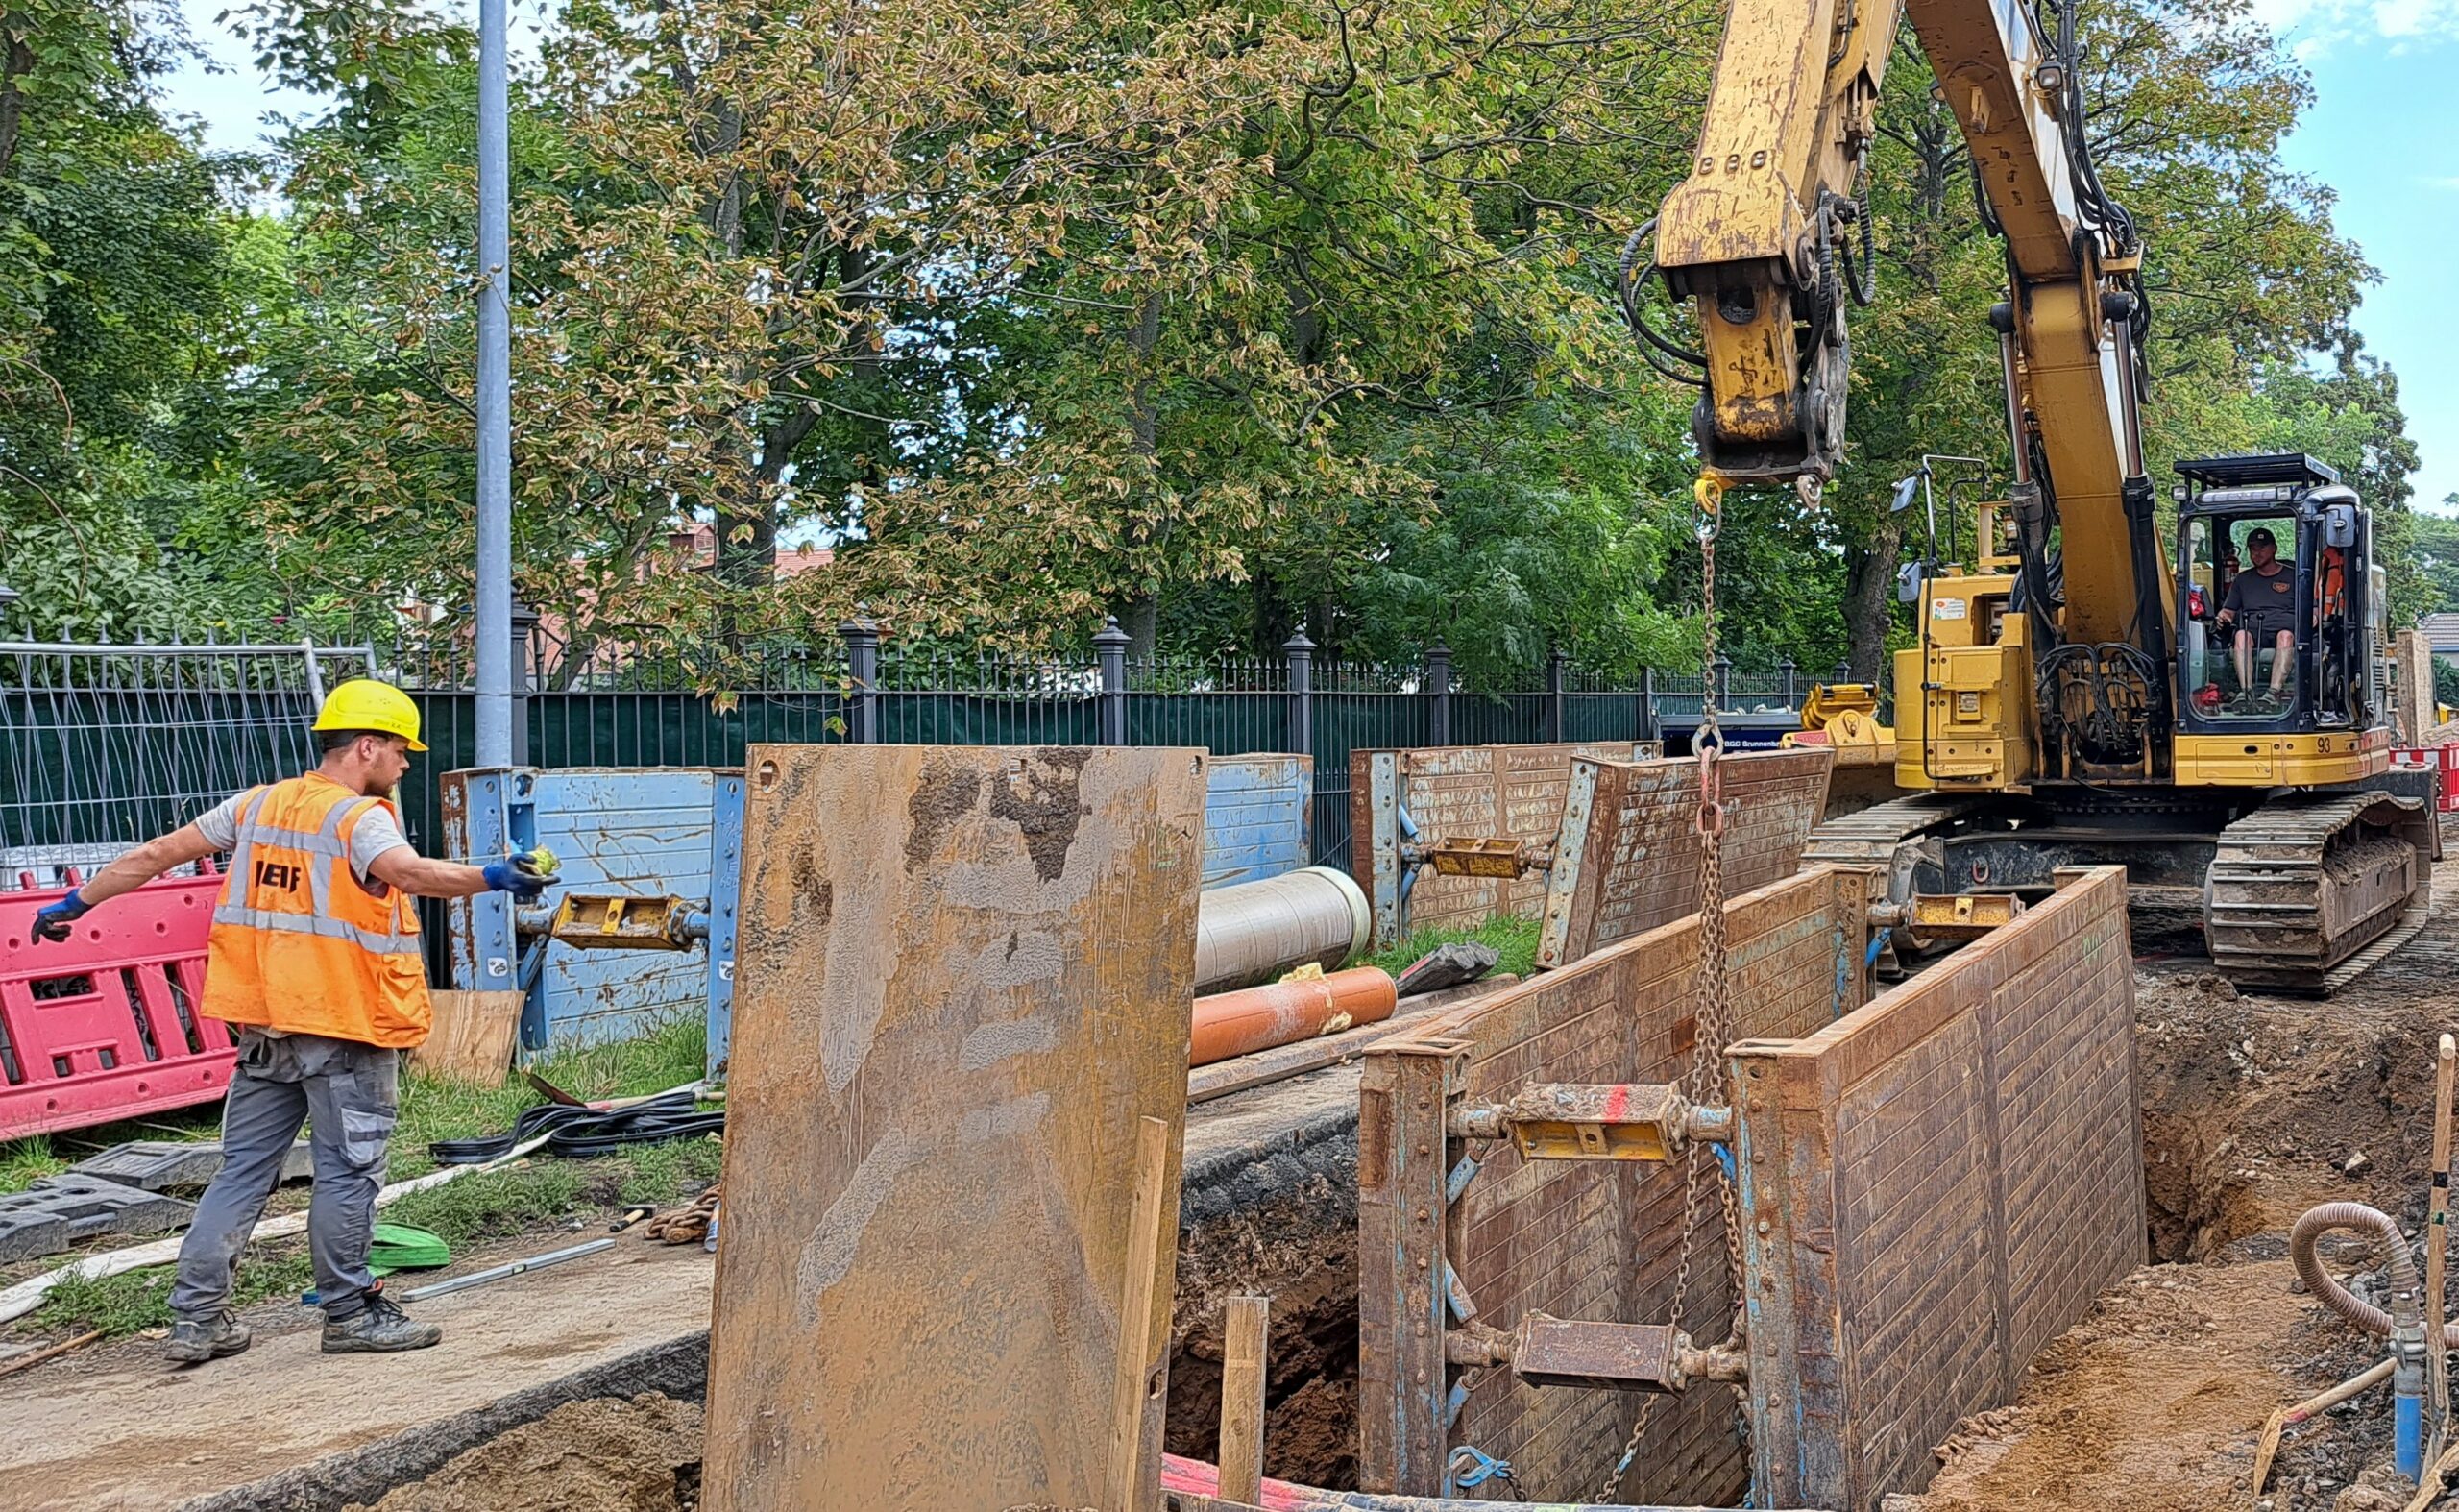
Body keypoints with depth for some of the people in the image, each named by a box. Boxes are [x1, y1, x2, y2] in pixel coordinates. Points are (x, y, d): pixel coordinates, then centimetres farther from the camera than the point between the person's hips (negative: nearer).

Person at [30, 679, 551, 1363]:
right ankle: (351, 1312, 11)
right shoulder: (359, 818, -12)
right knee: (348, 1171, 3)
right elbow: (410, 873, -33)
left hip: (266, 1027, 7)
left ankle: (197, 1317, 13)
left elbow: (156, 855, 15)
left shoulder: (257, 805, 10)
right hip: (346, 1030, -7)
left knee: (243, 1170, 12)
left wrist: (78, 902, 24)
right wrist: (490, 878, -45)